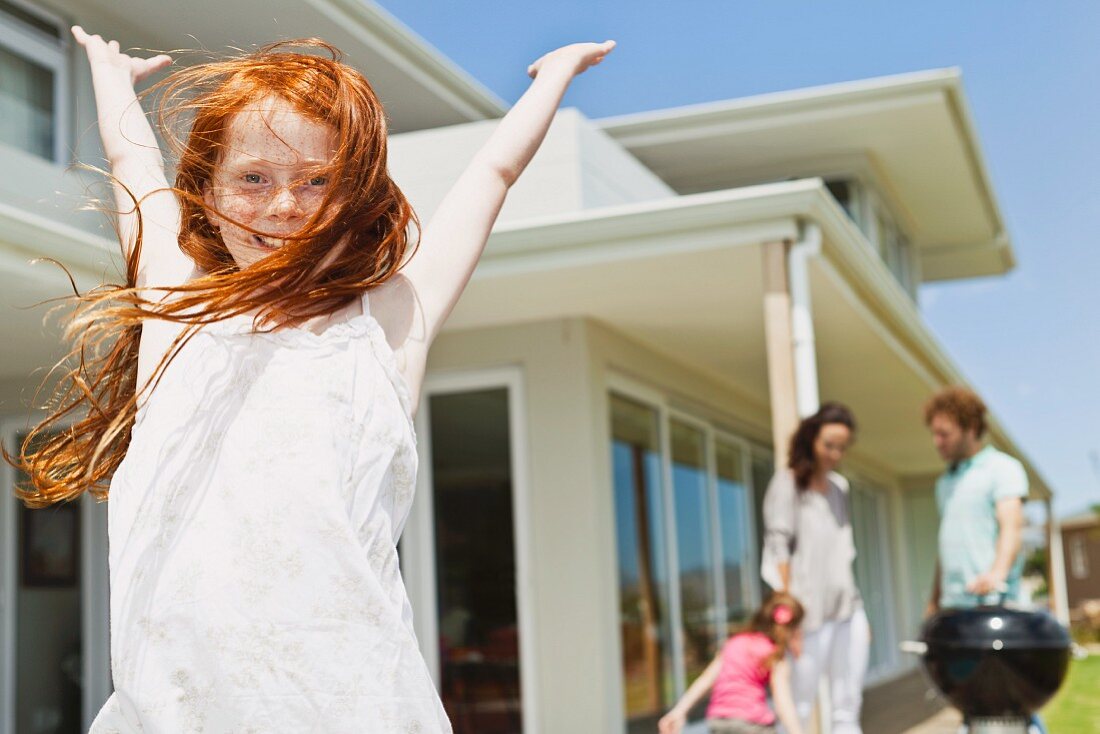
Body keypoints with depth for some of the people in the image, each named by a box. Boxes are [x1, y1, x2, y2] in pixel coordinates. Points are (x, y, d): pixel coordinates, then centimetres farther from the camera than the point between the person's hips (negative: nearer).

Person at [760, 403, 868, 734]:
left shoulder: (839, 485, 15)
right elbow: (779, 547, -9)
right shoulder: (788, 483, -3)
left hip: (847, 607, 6)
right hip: (811, 611, -6)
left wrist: (857, 609, 15)